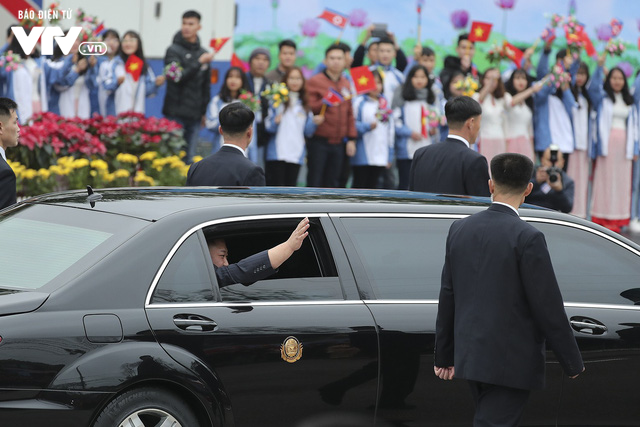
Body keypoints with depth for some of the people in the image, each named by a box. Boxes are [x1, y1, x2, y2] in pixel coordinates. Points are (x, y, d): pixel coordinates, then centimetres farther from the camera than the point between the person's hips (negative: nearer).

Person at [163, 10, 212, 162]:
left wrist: (204, 111, 15)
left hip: (195, 115, 5)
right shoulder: (174, 51, -1)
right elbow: (177, 77, -15)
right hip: (176, 114, -5)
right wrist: (199, 63, -19)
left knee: (190, 157, 4)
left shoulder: (203, 54, 14)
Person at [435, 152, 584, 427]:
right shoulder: (527, 238, -15)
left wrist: (444, 355, 18)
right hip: (512, 363, -7)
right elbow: (548, 308, -13)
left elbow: (447, 298, 9)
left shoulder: (459, 229, 4)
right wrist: (573, 364, -2)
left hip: (471, 356, 7)